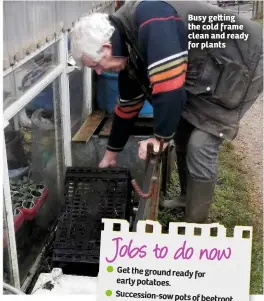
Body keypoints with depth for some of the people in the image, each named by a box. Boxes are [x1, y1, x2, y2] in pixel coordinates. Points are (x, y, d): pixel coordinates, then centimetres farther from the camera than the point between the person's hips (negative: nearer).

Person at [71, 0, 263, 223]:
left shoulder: (150, 19, -29)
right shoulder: (127, 48, 1)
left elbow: (170, 86, -35)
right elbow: (127, 106, 12)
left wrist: (160, 138, -21)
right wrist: (112, 152, 21)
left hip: (238, 67, -9)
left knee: (200, 146, -11)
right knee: (182, 136, 13)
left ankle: (195, 227, 6)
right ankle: (189, 197, 34)